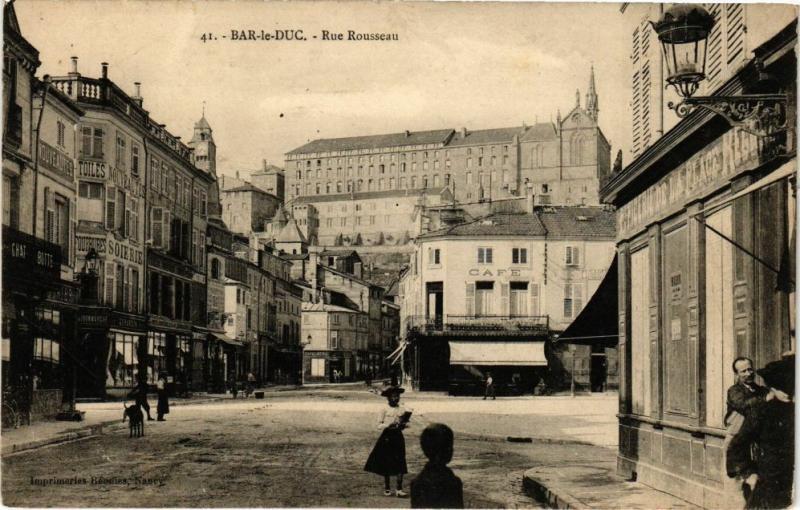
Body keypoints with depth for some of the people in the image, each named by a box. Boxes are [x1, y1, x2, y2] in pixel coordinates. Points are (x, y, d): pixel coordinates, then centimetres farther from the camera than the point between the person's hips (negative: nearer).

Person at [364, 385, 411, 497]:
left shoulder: (402, 410, 4)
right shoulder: (385, 410, 1)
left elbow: (403, 425, 7)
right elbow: (379, 425, 0)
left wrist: (401, 425, -16)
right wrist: (388, 425, -17)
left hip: (398, 437, 1)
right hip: (386, 437, -1)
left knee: (399, 464, -4)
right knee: (386, 464, 6)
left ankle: (399, 489, 0)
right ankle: (387, 488, 19)